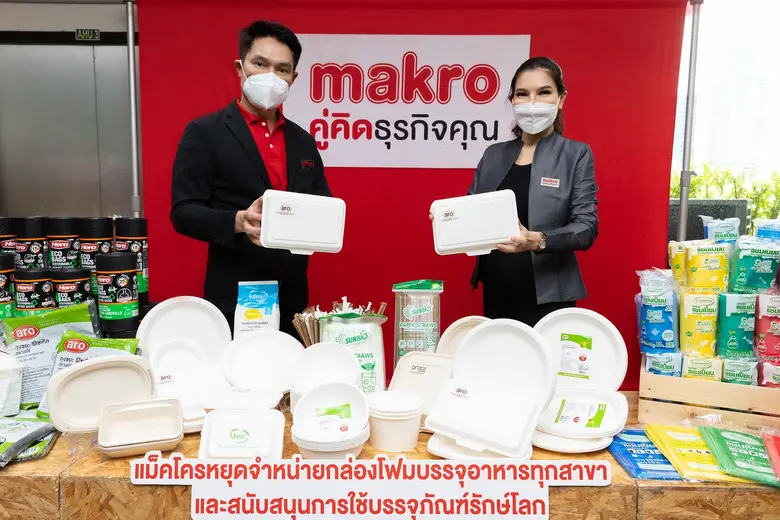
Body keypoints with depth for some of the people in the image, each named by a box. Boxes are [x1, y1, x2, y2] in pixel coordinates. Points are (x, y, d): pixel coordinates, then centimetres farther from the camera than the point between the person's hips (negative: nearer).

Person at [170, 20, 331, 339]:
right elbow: (183, 212, -7)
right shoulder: (205, 132, -2)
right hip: (235, 301, -4)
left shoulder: (303, 142, 13)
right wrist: (238, 221, -26)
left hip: (293, 300, 5)